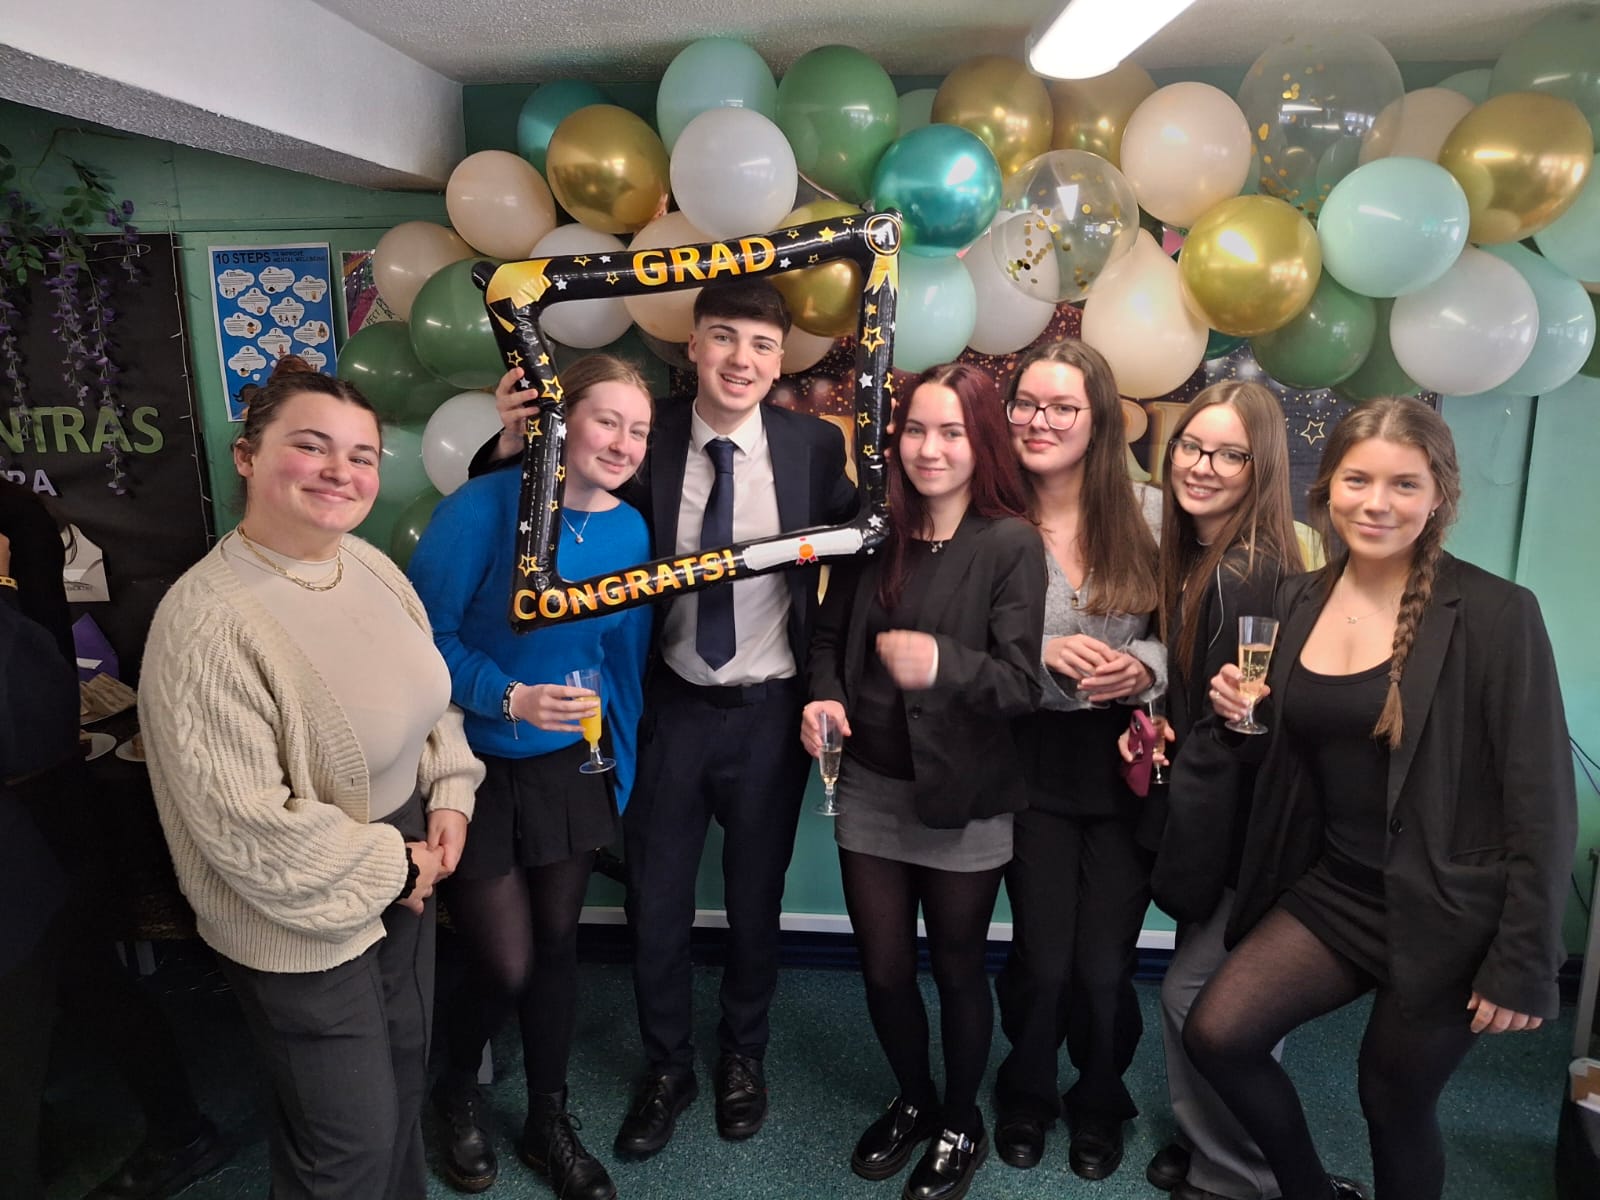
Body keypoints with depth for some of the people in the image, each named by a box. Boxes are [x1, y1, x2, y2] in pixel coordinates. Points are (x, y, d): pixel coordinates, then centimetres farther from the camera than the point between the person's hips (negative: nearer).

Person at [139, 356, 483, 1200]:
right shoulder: (206, 622, -27)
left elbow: (428, 691, 11)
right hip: (304, 921, -7)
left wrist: (450, 796, -2)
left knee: (404, 1077, 26)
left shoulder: (371, 566, -5)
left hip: (403, 878, 7)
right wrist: (392, 864, -14)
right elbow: (245, 824, -25)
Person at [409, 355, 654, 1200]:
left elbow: (624, 664, 6)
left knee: (556, 945, 15)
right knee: (506, 963, 0)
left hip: (571, 769, 4)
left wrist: (622, 773, 8)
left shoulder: (630, 531, -2)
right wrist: (510, 697, -27)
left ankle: (548, 1121, 38)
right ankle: (457, 1094, 35)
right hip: (477, 770, -4)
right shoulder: (484, 506, -18)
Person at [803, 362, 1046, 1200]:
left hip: (960, 798, -3)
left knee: (956, 970, 16)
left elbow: (1021, 684, -17)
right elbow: (830, 635, 8)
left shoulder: (1011, 545, -13)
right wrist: (824, 697, -11)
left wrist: (941, 663, -35)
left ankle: (961, 1121, 42)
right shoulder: (873, 529, -1)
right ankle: (912, 1100, 44)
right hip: (870, 787, 4)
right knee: (883, 968, 16)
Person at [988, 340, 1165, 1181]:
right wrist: (1043, 656, -18)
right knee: (1042, 961, 4)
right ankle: (1025, 1095, 38)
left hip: (1128, 761, 1)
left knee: (1104, 965, 5)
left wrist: (1144, 668, -17)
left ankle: (1099, 1104, 38)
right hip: (1034, 762, -1)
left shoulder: (1150, 514, -3)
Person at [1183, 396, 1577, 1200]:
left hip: (1448, 911, -5)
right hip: (1333, 885, 5)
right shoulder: (1297, 601, 1)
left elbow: (1541, 800, -13)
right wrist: (1238, 717, -9)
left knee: (1396, 1104, 10)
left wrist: (1523, 964, -13)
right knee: (1215, 1034, -3)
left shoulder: (1496, 614, -15)